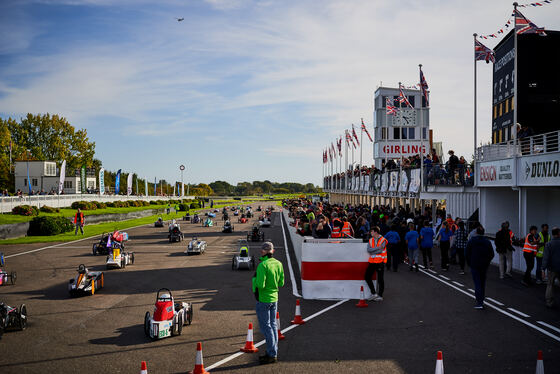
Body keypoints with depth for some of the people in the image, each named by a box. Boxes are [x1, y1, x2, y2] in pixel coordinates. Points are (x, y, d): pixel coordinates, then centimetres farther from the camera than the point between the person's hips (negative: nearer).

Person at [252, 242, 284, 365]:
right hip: (274, 298, 7)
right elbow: (281, 283, 7)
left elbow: (260, 285, -23)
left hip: (263, 300, -7)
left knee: (266, 327, 0)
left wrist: (255, 278, -5)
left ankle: (271, 354, 4)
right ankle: (273, 353, 22)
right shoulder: (278, 264, 2)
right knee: (273, 325, 14)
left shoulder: (263, 265, -20)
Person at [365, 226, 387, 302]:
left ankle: (380, 295, 8)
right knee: (367, 276, 2)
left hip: (380, 261, -6)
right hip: (372, 261, 6)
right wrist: (377, 248, -16)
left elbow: (380, 251, -16)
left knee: (380, 279, -1)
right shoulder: (370, 240, 10)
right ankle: (374, 293, 10)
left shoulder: (383, 240, -6)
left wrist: (372, 252, -6)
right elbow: (368, 250, -6)